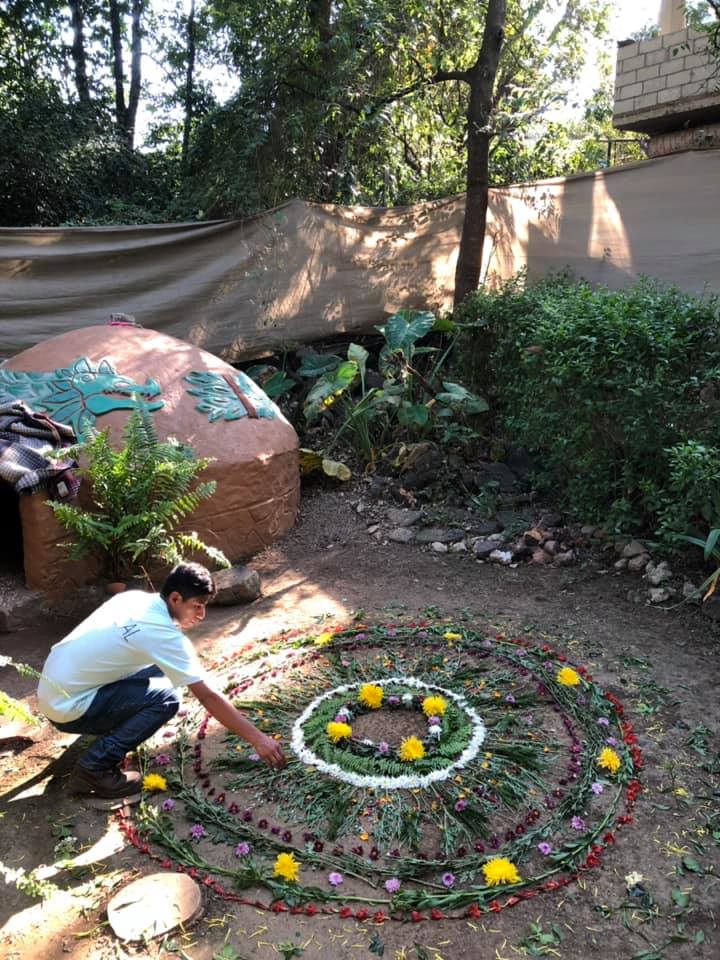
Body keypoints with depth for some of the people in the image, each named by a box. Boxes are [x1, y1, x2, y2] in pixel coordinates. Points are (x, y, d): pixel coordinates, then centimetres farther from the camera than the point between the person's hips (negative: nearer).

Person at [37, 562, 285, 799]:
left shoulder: (134, 597, 1)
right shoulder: (164, 634, -22)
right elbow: (208, 697, -22)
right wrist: (257, 738, -18)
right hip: (67, 706, -8)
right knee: (166, 698, -15)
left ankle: (109, 732, 19)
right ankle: (94, 769, -8)